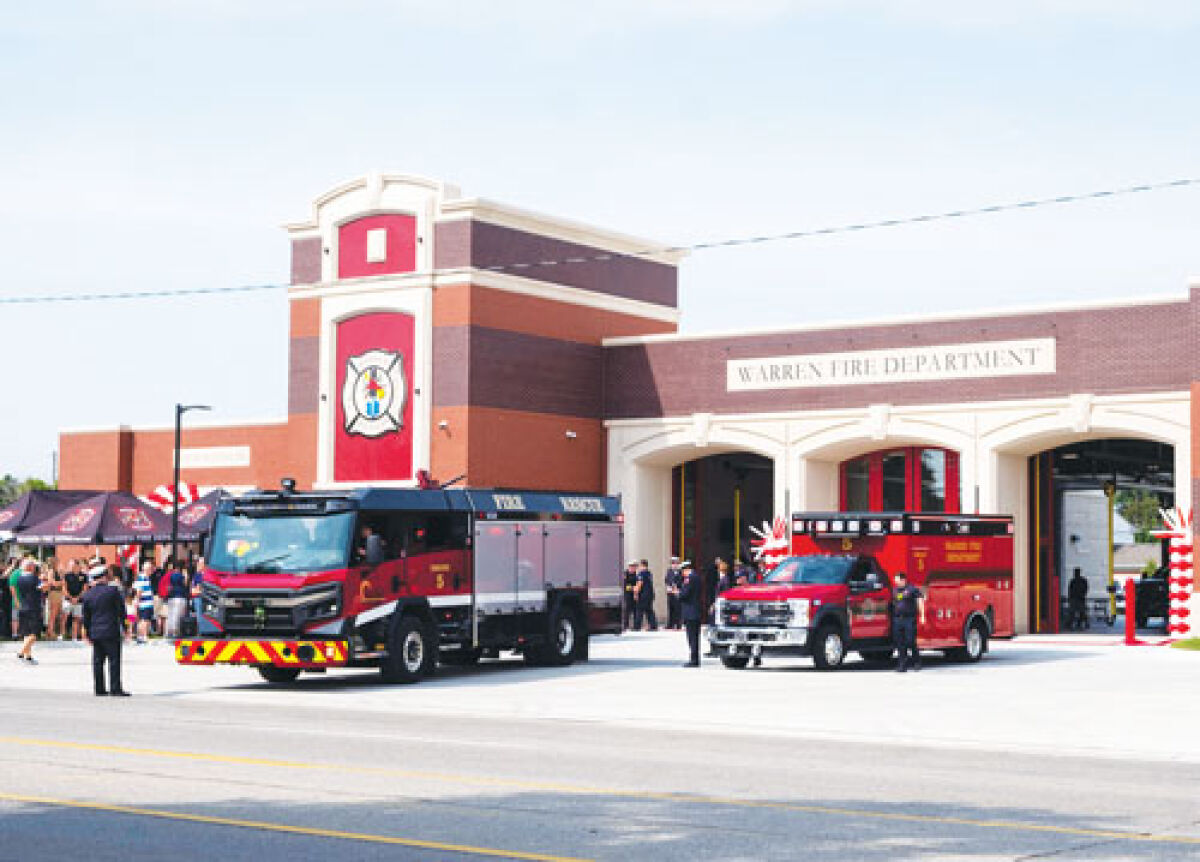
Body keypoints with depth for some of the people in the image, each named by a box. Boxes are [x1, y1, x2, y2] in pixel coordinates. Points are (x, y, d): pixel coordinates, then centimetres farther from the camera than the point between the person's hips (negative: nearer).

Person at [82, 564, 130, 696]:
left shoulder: (88, 595, 7)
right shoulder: (113, 590, -7)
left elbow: (86, 617, 12)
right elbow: (121, 610, -6)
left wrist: (88, 633, 19)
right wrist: (124, 626, 4)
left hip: (95, 632, 5)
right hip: (111, 632, -5)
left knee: (98, 662, 9)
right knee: (114, 661, -2)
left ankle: (99, 688, 11)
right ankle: (115, 689, -5)